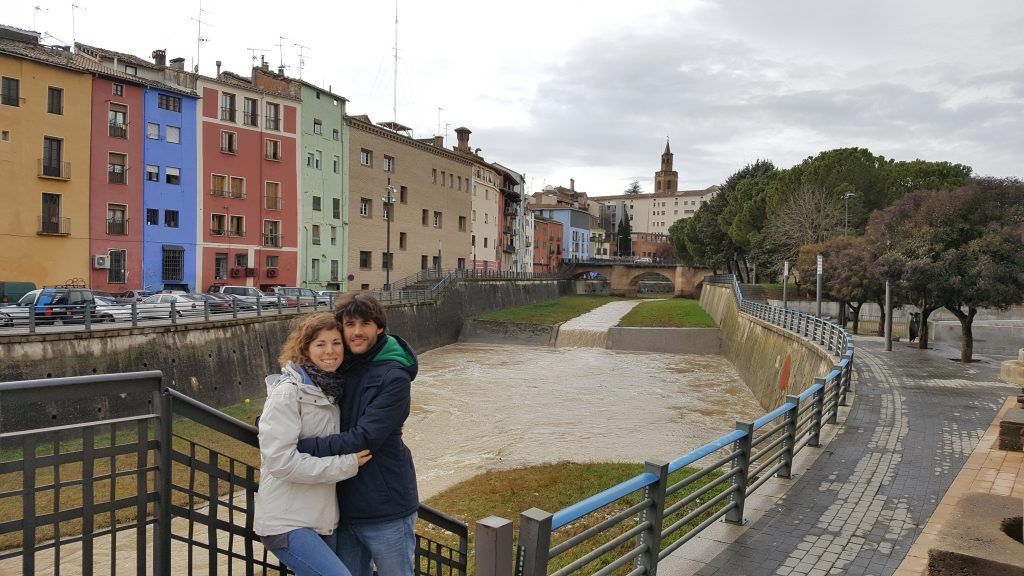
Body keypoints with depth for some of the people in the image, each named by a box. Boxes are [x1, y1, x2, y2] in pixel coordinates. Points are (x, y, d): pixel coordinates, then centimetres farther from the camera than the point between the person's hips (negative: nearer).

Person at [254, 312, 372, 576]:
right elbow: (280, 460, -22)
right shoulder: (288, 391, -16)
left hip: (321, 519, 8)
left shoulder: (332, 389, 7)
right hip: (287, 522, -8)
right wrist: (345, 465, -18)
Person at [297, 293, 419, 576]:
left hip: (386, 510, -6)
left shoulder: (394, 377, -17)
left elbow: (364, 438, -22)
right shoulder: (341, 368, 3)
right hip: (344, 505, 6)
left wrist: (303, 446, -22)